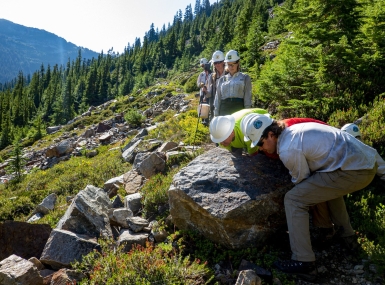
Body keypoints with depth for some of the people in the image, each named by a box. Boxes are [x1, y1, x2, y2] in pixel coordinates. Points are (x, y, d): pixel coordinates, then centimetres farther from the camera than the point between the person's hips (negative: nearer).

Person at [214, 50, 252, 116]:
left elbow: (247, 98, 3)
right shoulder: (222, 79, 15)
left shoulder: (245, 78, 9)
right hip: (224, 111, 2)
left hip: (239, 110, -2)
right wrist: (216, 115, 7)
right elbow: (217, 98, 14)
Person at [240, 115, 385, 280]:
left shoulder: (288, 150, -14)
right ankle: (346, 233, 42)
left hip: (353, 171, -10)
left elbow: (301, 179, 1)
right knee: (329, 185, 38)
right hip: (367, 161, 10)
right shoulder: (294, 130, 12)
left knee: (294, 200, -7)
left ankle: (304, 263, -5)